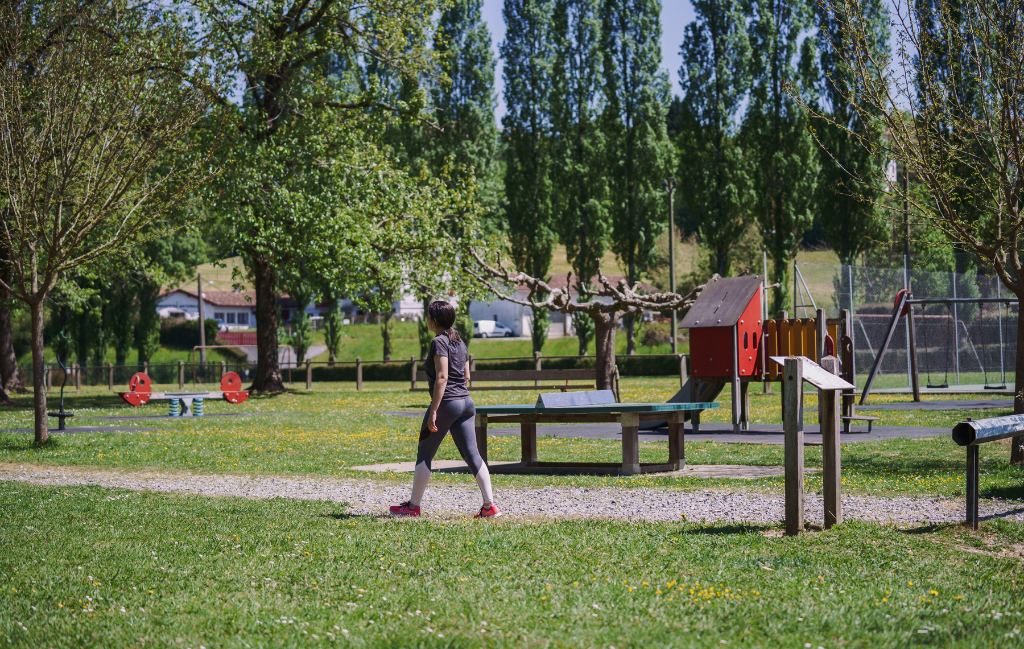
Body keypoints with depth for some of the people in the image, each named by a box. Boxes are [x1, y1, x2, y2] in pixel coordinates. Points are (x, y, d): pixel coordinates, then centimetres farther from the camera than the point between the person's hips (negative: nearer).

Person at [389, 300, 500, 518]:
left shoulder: (439, 342, -10)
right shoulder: (460, 342, 15)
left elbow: (441, 377, -18)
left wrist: (433, 411, -19)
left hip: (446, 403, -8)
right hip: (466, 403, 8)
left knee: (424, 455, 5)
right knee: (472, 454, 2)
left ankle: (413, 506, 13)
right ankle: (490, 505, -7)